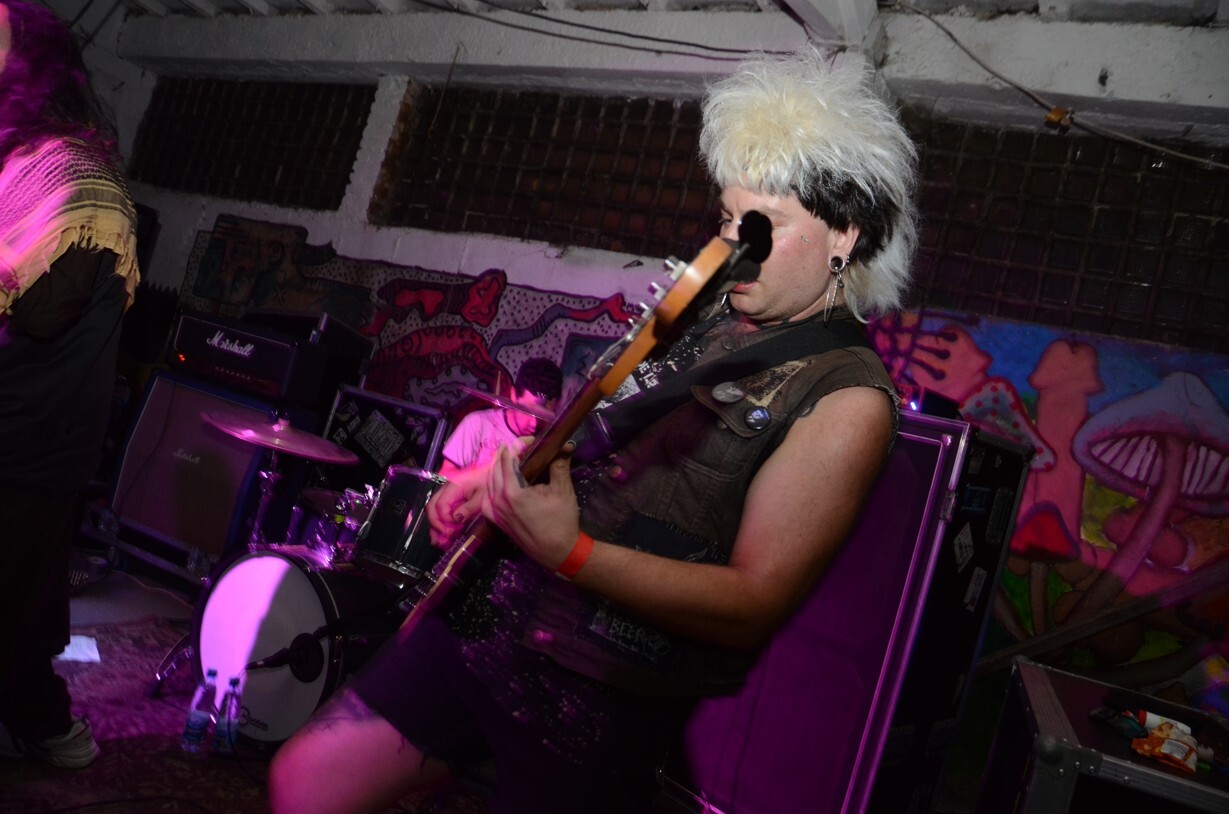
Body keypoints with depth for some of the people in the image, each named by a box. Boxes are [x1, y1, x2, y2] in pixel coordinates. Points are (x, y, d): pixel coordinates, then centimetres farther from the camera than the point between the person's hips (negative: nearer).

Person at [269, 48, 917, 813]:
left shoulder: (846, 399, -14)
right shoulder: (704, 323, 9)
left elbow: (751, 607, -20)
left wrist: (569, 552, -28)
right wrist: (493, 481, 4)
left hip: (593, 701, -7)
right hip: (478, 622, 7)